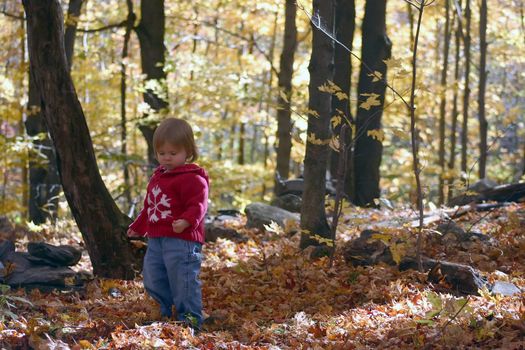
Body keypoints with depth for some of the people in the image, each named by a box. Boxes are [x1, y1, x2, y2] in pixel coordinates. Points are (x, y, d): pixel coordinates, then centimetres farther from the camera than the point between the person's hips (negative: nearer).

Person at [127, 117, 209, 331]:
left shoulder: (192, 178, -10)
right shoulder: (158, 176, 19)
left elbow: (198, 205, -21)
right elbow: (149, 206, 31)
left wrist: (187, 220, -40)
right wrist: (138, 227, 37)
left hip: (182, 240, -9)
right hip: (156, 240, 9)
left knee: (183, 281, -9)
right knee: (153, 281, 14)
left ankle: (190, 319, 0)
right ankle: (169, 313, 30)